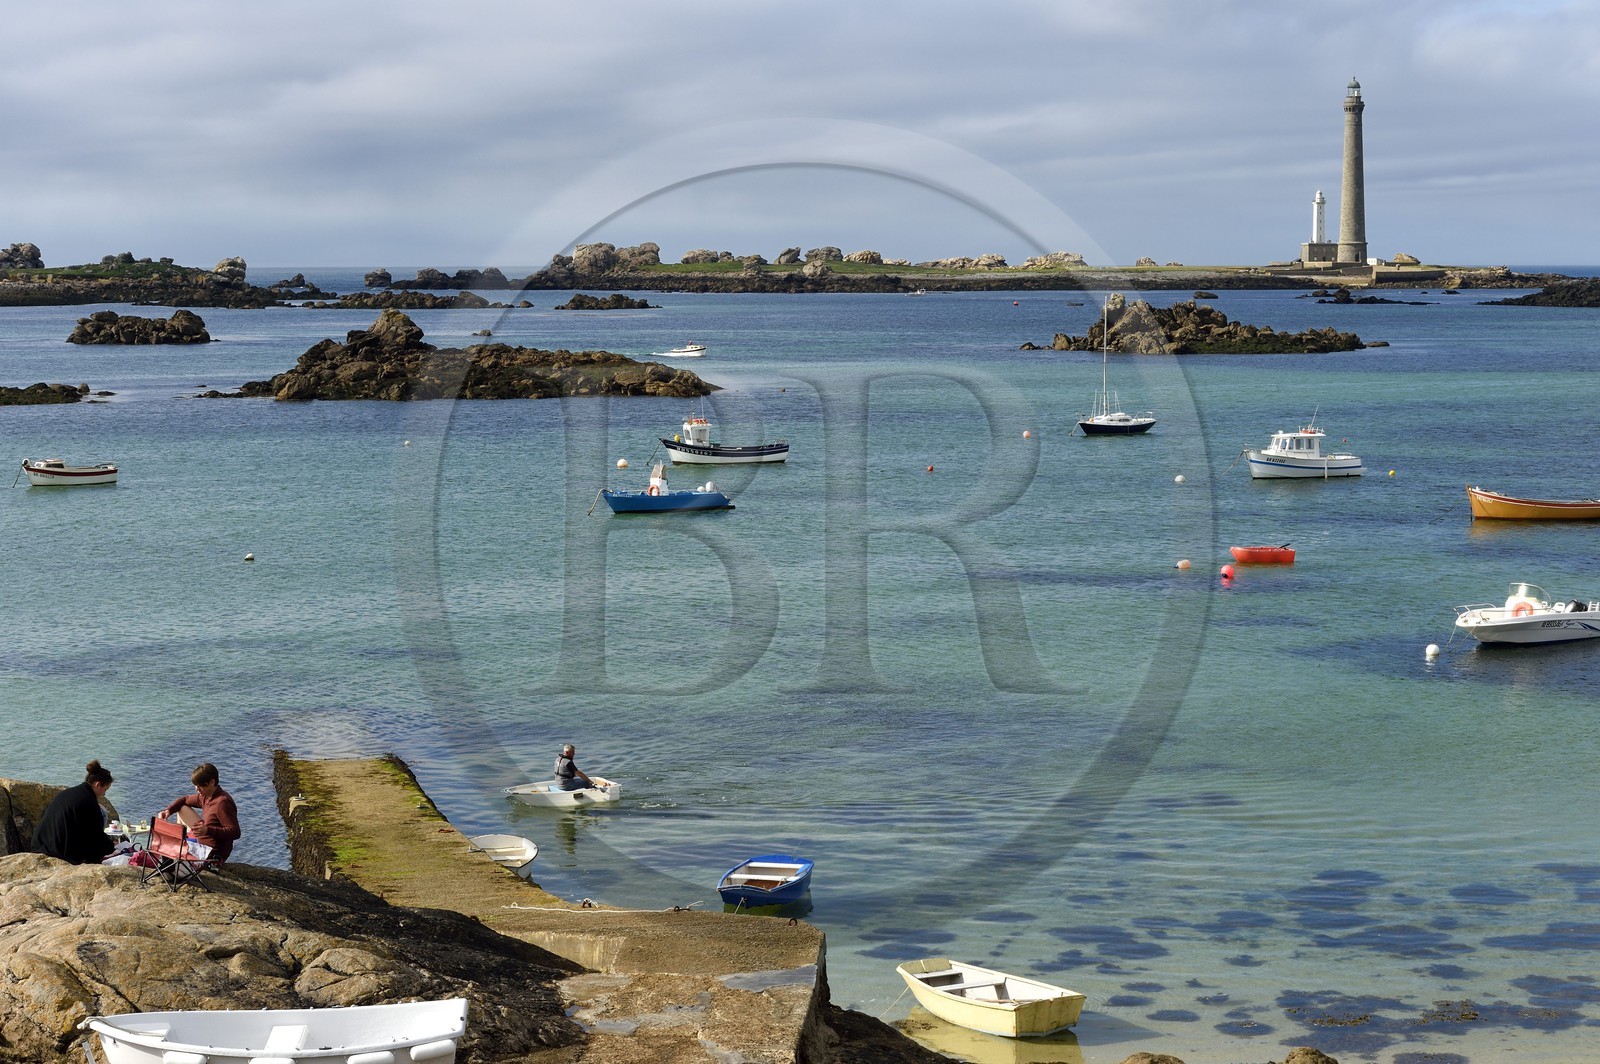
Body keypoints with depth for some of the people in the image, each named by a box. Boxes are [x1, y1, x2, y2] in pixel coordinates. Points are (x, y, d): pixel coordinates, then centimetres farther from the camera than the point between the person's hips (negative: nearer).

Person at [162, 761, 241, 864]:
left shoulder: (223, 802, -26)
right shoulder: (206, 796, 3)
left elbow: (235, 832, -30)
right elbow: (185, 800, 22)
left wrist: (208, 830, -40)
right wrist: (169, 811, 3)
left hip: (215, 854, -10)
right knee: (182, 808, 21)